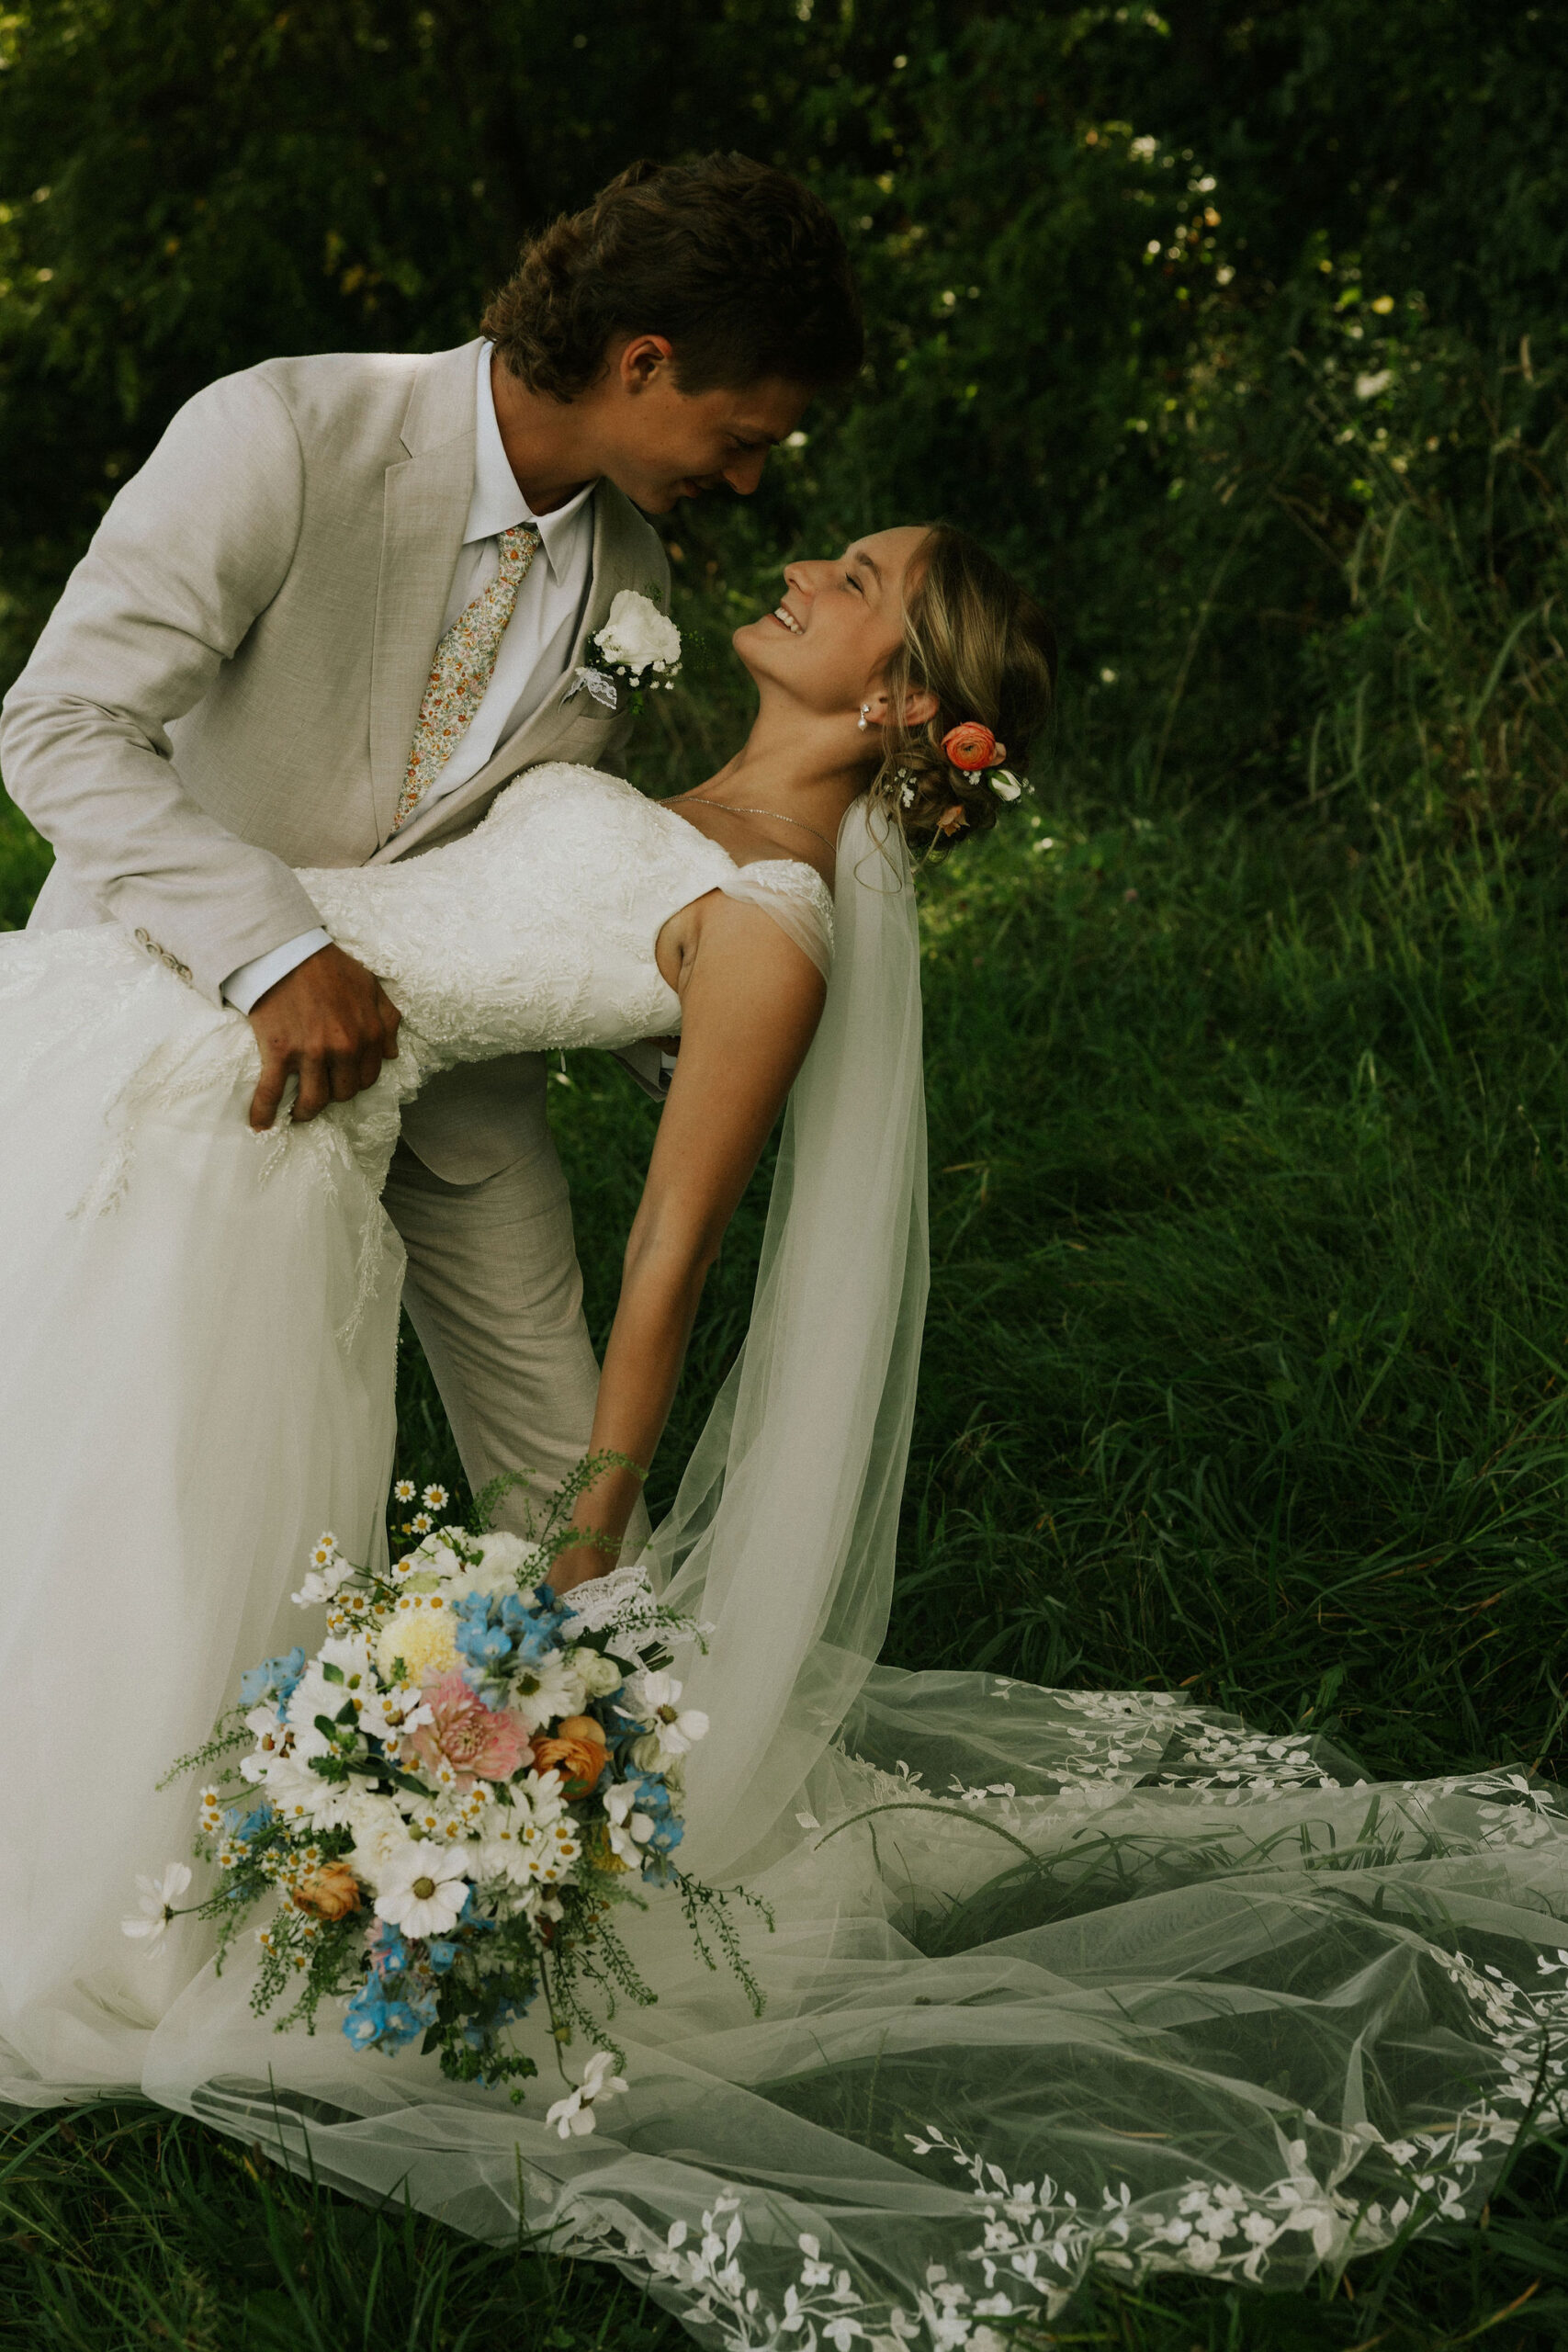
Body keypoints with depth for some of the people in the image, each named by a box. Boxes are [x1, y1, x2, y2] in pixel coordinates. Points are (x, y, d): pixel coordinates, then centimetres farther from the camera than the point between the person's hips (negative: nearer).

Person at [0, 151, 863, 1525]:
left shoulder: (631, 571, -3)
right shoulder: (282, 434, -23)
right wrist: (276, 949, -38)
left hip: (429, 1034, 4)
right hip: (177, 991, -4)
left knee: (557, 1455, 4)